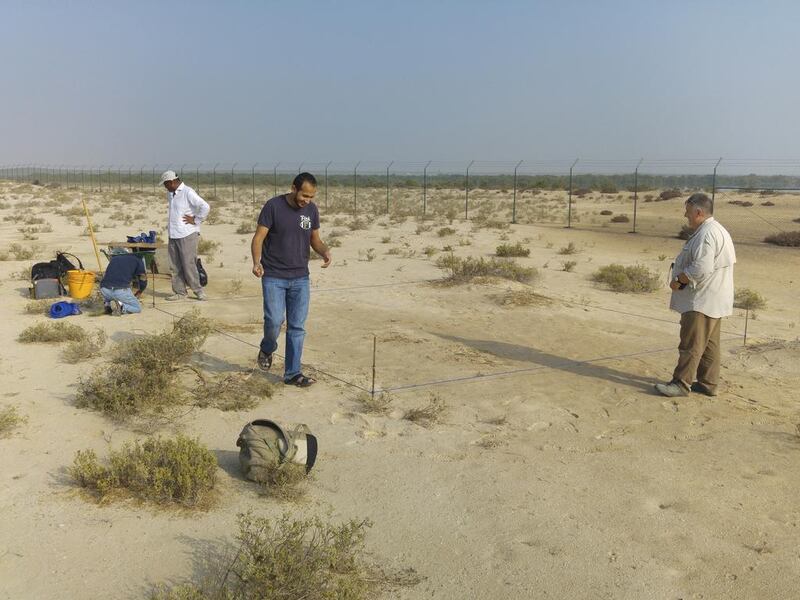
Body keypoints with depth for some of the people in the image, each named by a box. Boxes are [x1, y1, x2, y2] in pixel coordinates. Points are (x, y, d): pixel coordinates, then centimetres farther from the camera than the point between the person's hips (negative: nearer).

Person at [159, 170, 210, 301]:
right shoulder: (170, 194, 15)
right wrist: (170, 223, 18)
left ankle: (198, 290, 7)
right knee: (175, 266, 8)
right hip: (173, 235, 8)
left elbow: (205, 207, -21)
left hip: (187, 235, -8)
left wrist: (196, 220, -13)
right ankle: (179, 292, 14)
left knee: (188, 264, -6)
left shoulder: (188, 192, -12)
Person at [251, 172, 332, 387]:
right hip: (273, 277, -4)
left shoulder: (311, 209, 3)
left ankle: (292, 373, 13)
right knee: (274, 320, -12)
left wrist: (325, 251, -11)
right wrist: (256, 262, -29)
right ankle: (267, 349, 22)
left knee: (297, 327, 3)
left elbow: (315, 239, 11)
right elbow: (259, 237, -11)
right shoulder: (273, 206, -10)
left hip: (300, 278, 4)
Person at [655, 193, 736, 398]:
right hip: (711, 300, 11)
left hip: (702, 300, -11)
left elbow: (701, 269, -29)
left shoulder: (706, 235, -20)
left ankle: (681, 383, -1)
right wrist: (682, 277, 14)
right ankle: (708, 383, 21)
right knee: (709, 343, 15)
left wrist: (678, 280, -15)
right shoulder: (718, 230, 16)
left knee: (691, 344, -6)